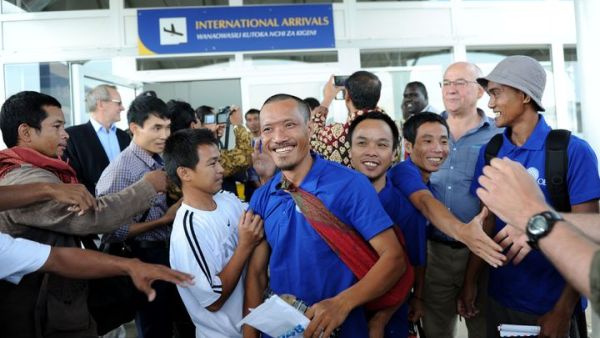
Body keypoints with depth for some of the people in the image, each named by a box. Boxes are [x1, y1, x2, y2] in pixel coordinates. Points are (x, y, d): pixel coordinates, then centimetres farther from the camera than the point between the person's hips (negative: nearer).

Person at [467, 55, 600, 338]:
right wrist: (469, 281, 0)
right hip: (500, 297, 4)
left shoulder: (574, 152, -14)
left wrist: (564, 310, -14)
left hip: (553, 302, -4)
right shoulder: (489, 153, -2)